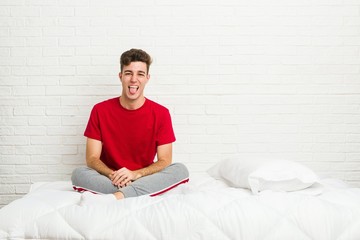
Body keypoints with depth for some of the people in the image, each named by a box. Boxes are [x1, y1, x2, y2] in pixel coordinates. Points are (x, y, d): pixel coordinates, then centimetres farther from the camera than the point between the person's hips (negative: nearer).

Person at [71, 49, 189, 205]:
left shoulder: (161, 114, -2)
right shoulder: (100, 110, -1)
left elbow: (164, 161, -5)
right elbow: (92, 158, -3)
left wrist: (135, 174, -24)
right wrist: (112, 175, -25)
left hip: (144, 180, 0)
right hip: (108, 180, 0)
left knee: (180, 170, -27)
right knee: (78, 174, -28)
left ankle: (114, 197, -40)